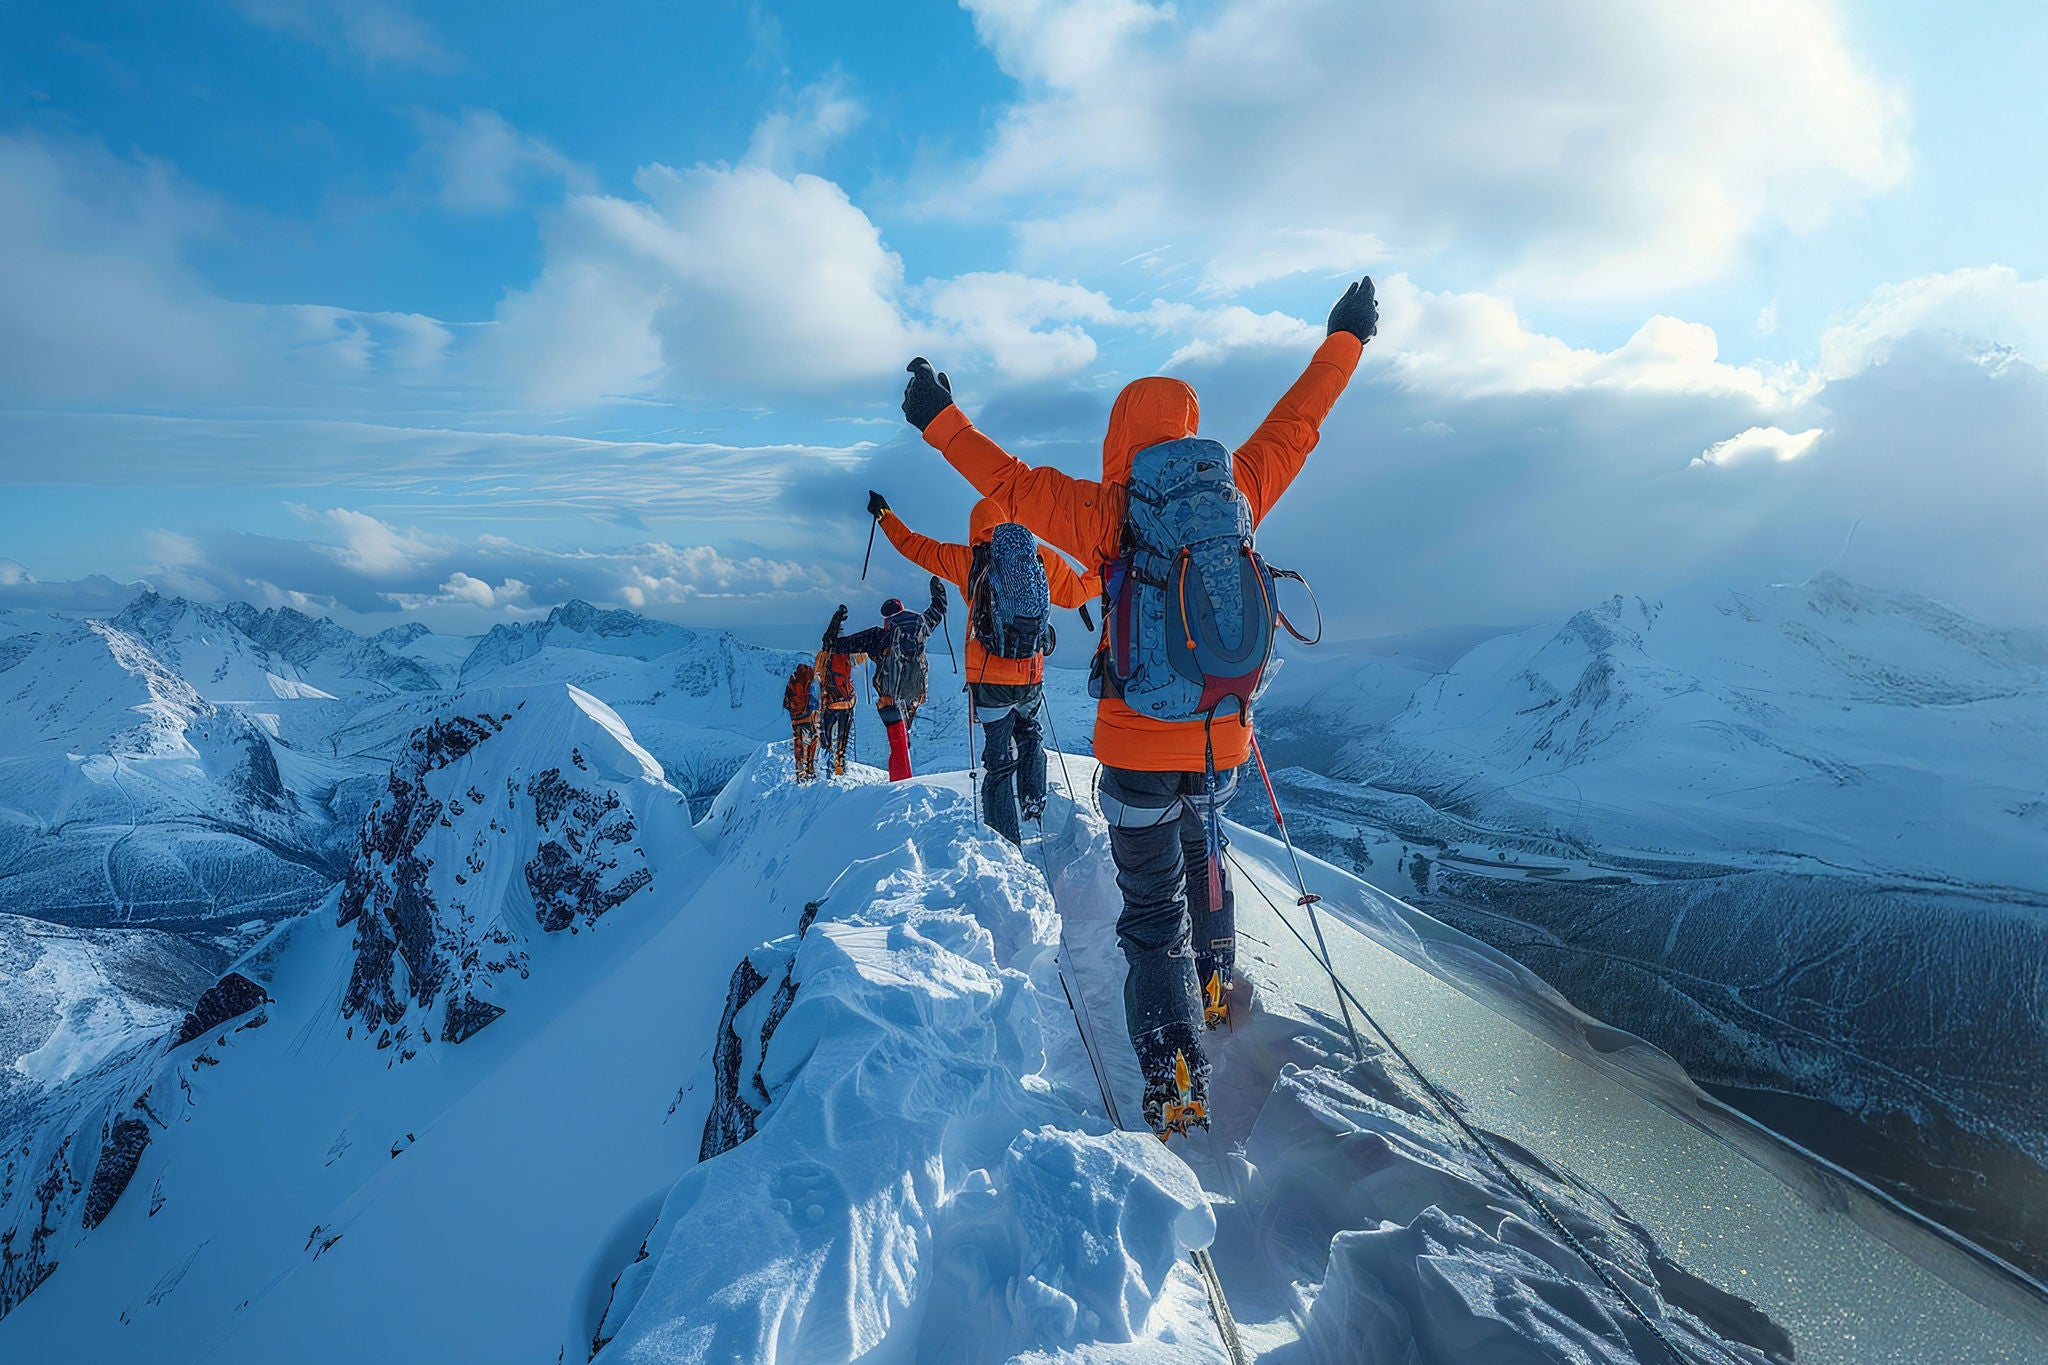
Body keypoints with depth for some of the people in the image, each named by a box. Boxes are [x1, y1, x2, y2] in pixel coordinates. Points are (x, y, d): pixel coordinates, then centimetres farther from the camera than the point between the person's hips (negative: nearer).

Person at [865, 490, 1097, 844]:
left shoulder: (968, 560, -2)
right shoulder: (1044, 557, 3)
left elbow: (916, 547, 8)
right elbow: (1076, 591, 16)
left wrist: (884, 515, 23)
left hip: (990, 680, -2)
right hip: (1031, 677, 3)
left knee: (1000, 759, 5)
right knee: (1029, 735, 31)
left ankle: (1006, 842, 7)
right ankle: (1033, 804, 27)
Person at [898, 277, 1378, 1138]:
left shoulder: (1113, 512, -10)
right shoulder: (1239, 491, 1)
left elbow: (1010, 480, -4)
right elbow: (1295, 425, 15)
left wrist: (940, 419, 10)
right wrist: (1344, 339, 30)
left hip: (1140, 746, -4)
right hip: (1223, 740, 5)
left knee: (1153, 909, 5)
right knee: (1203, 849, 33)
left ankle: (1175, 1080, 3)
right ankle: (1215, 984, 47)